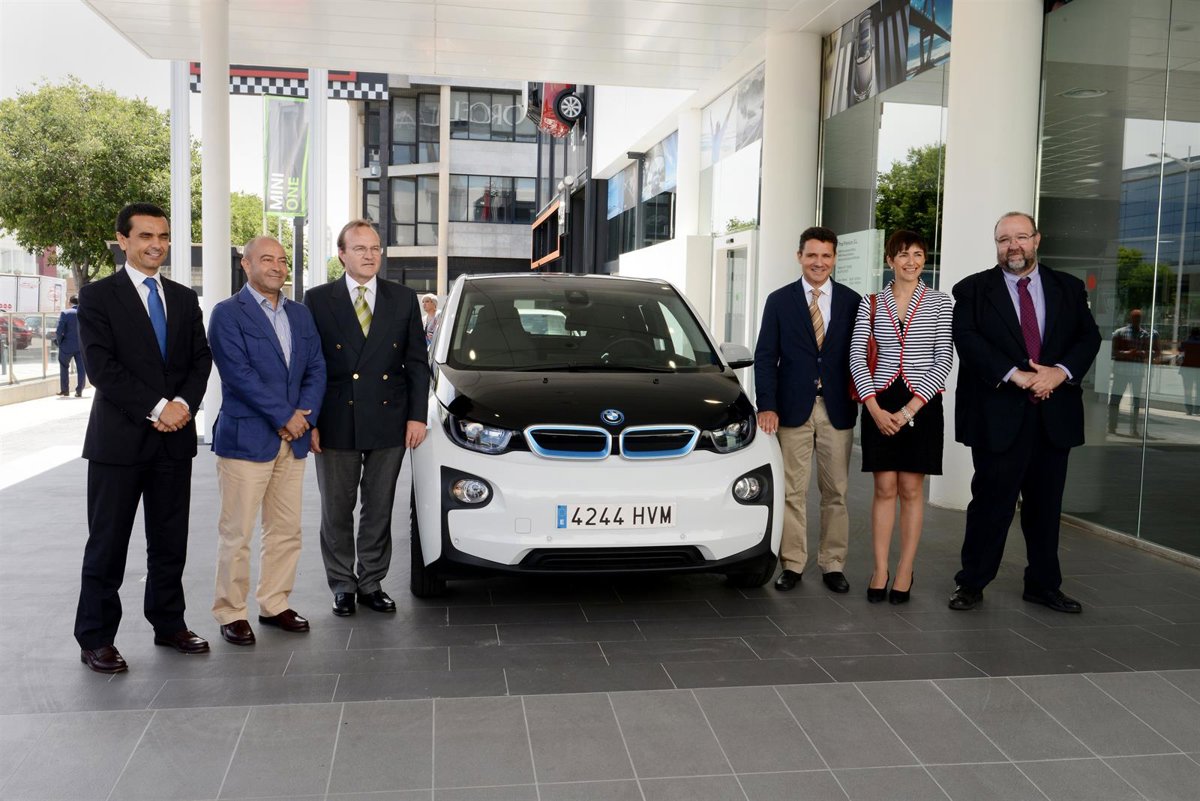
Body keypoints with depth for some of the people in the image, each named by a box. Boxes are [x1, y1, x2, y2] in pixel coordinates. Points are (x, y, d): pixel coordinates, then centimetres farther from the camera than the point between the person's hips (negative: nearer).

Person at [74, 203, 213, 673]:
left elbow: (201, 359, 7)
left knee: (171, 541, 12)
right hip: (119, 438, -4)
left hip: (174, 438, 5)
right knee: (107, 544, 4)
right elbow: (101, 366, -12)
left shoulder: (184, 298, 12)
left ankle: (168, 624, 25)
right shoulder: (97, 296, -3)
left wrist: (184, 403, -11)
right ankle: (96, 639, 15)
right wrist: (156, 408, -17)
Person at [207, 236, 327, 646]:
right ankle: (230, 613, 12)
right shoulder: (227, 314, -5)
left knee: (286, 531, 11)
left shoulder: (301, 314, 14)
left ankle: (274, 604, 23)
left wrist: (304, 415, -6)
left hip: (293, 440, 6)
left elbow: (316, 368, 9)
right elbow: (239, 373, -14)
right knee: (236, 533, 0)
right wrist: (285, 417, -15)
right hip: (245, 438, -6)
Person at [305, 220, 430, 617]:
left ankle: (371, 583, 22)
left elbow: (417, 362, 6)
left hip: (389, 422, 1)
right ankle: (343, 585, 22)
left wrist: (417, 416, -1)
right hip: (335, 423, -1)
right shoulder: (318, 300, 1)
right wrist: (309, 421, -5)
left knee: (379, 509, 10)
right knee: (337, 510, 9)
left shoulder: (404, 299, 6)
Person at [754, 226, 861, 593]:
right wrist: (766, 406, -8)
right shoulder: (779, 301, 4)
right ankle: (792, 565, 13)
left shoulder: (851, 301, 5)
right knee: (792, 492, 3)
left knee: (835, 492, 7)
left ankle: (833, 565, 18)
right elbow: (765, 357, 1)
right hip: (793, 409, -1)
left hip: (837, 410, 1)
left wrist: (860, 400, -2)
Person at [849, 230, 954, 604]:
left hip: (922, 404, -1)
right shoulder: (871, 303, 6)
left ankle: (905, 572, 13)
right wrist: (875, 408, -10)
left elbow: (943, 360, -4)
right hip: (880, 404, 1)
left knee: (911, 489, 5)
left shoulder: (939, 302, 2)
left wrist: (909, 409, -12)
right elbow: (856, 357, 1)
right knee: (884, 488, 4)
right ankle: (880, 571, 11)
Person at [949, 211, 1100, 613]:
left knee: (1046, 505, 12)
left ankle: (1044, 584, 26)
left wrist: (1060, 371, -14)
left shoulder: (1069, 288, 11)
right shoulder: (972, 290, 1)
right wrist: (1015, 375, -20)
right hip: (998, 414, -3)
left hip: (1054, 414, 4)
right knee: (991, 502, 2)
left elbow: (1089, 336, 5)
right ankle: (972, 584, 13)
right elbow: (967, 339, -11)